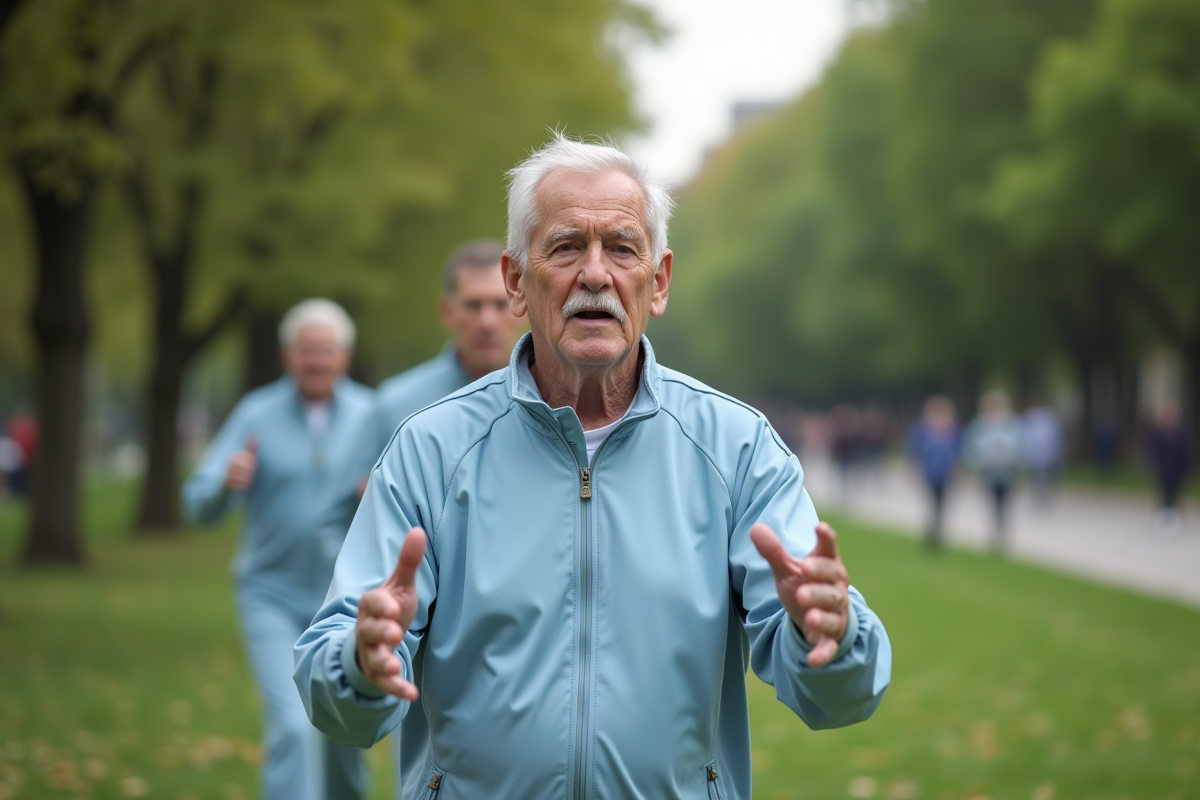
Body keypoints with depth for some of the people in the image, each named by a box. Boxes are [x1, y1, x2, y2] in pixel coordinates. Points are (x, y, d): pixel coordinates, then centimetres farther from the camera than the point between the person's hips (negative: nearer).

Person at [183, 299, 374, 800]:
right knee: (292, 728, -18)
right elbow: (200, 505, -10)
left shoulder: (370, 416, -3)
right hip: (273, 598, -2)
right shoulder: (257, 415, -7)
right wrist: (227, 481, -32)